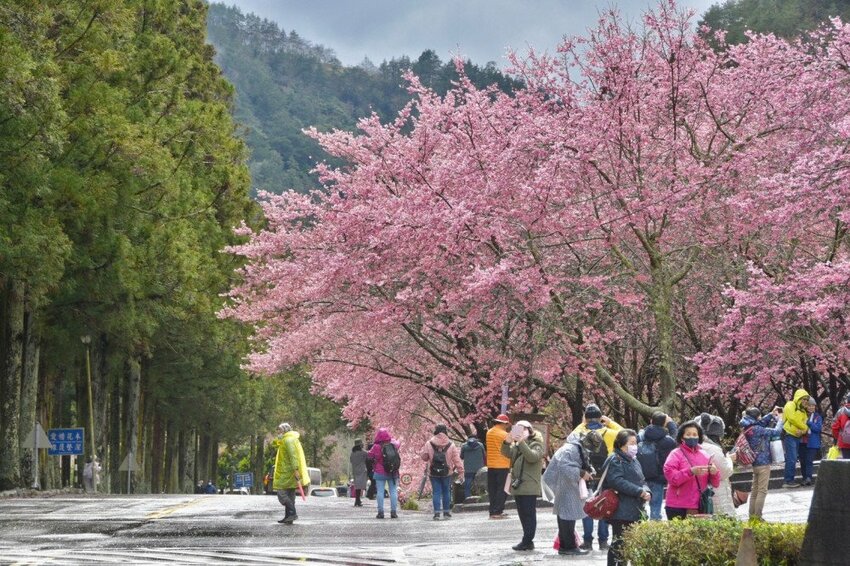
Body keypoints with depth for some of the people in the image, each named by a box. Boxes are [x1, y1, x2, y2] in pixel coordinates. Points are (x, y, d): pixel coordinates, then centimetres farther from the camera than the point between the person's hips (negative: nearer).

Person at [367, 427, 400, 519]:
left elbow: (369, 456, 0)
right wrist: (390, 439, 24)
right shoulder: (393, 445, -4)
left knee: (380, 491, 2)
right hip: (393, 472, 2)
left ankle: (380, 512, -1)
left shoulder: (376, 447, -12)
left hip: (380, 472, -2)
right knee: (393, 491, 6)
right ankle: (393, 512, 3)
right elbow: (398, 444, 19)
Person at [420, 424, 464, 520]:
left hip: (433, 473, 0)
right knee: (446, 492, 13)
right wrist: (460, 471, 5)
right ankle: (446, 512, 17)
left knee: (436, 492, 3)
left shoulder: (429, 444, -5)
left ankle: (437, 512, -4)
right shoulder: (451, 445, -3)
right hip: (447, 472, 0)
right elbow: (457, 459, -1)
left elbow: (423, 456, 3)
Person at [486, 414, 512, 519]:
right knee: (502, 489, 0)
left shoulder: (489, 433, 7)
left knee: (492, 490, 11)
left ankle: (493, 511, 13)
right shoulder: (504, 434, -12)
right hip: (502, 466, -6)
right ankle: (497, 511, -5)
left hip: (491, 466, 6)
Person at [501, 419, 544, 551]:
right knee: (523, 514, 10)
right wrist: (507, 442, -12)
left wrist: (521, 443, -27)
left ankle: (527, 541, -8)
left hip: (529, 487, -8)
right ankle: (527, 541, 15)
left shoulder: (536, 444, -4)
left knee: (528, 514, -7)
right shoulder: (517, 445, 18)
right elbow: (507, 453, 6)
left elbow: (533, 457, -22)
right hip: (517, 485, 8)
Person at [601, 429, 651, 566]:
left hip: (635, 511, 9)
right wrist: (639, 491, -21)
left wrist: (646, 491, -2)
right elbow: (617, 481, -21)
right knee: (619, 544, -8)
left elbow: (641, 480, 21)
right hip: (621, 512, -9)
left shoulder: (633, 460, 20)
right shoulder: (615, 460, -9)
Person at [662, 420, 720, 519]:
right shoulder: (676, 454, 0)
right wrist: (691, 472, -24)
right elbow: (671, 477, -14)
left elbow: (715, 483, 12)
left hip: (700, 507, 4)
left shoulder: (704, 455, 13)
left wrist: (714, 473, -10)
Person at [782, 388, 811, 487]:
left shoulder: (803, 410, 20)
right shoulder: (790, 406, -7)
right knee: (791, 459, -13)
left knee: (793, 459, 9)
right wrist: (804, 427, -8)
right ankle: (788, 481, -12)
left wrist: (804, 430, -12)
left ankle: (790, 480, 13)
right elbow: (793, 419, -18)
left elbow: (805, 423, 11)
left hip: (797, 436, 9)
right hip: (789, 435, -9)